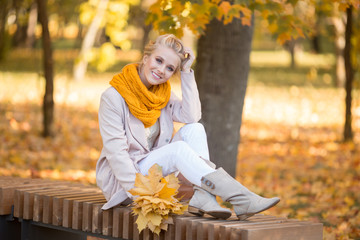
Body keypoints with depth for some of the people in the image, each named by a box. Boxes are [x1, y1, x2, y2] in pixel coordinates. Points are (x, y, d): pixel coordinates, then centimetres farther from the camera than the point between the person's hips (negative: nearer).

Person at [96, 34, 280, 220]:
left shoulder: (163, 93, 7)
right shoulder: (113, 97, -13)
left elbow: (192, 116, -10)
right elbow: (115, 151, -19)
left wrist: (186, 72, -10)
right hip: (120, 180, -7)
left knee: (194, 130, -15)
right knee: (179, 148, -30)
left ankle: (202, 198, -32)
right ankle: (243, 202, -37)